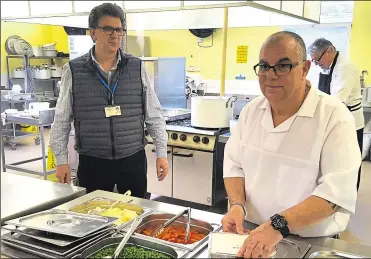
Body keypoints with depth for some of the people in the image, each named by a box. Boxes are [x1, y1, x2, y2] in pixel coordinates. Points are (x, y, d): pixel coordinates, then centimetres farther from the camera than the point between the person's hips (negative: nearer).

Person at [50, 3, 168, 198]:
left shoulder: (137, 67, 0)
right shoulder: (74, 71, -2)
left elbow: (154, 115, 4)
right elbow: (62, 120, 3)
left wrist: (161, 153, 1)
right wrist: (61, 160, 1)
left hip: (133, 160, 1)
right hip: (92, 162, 0)